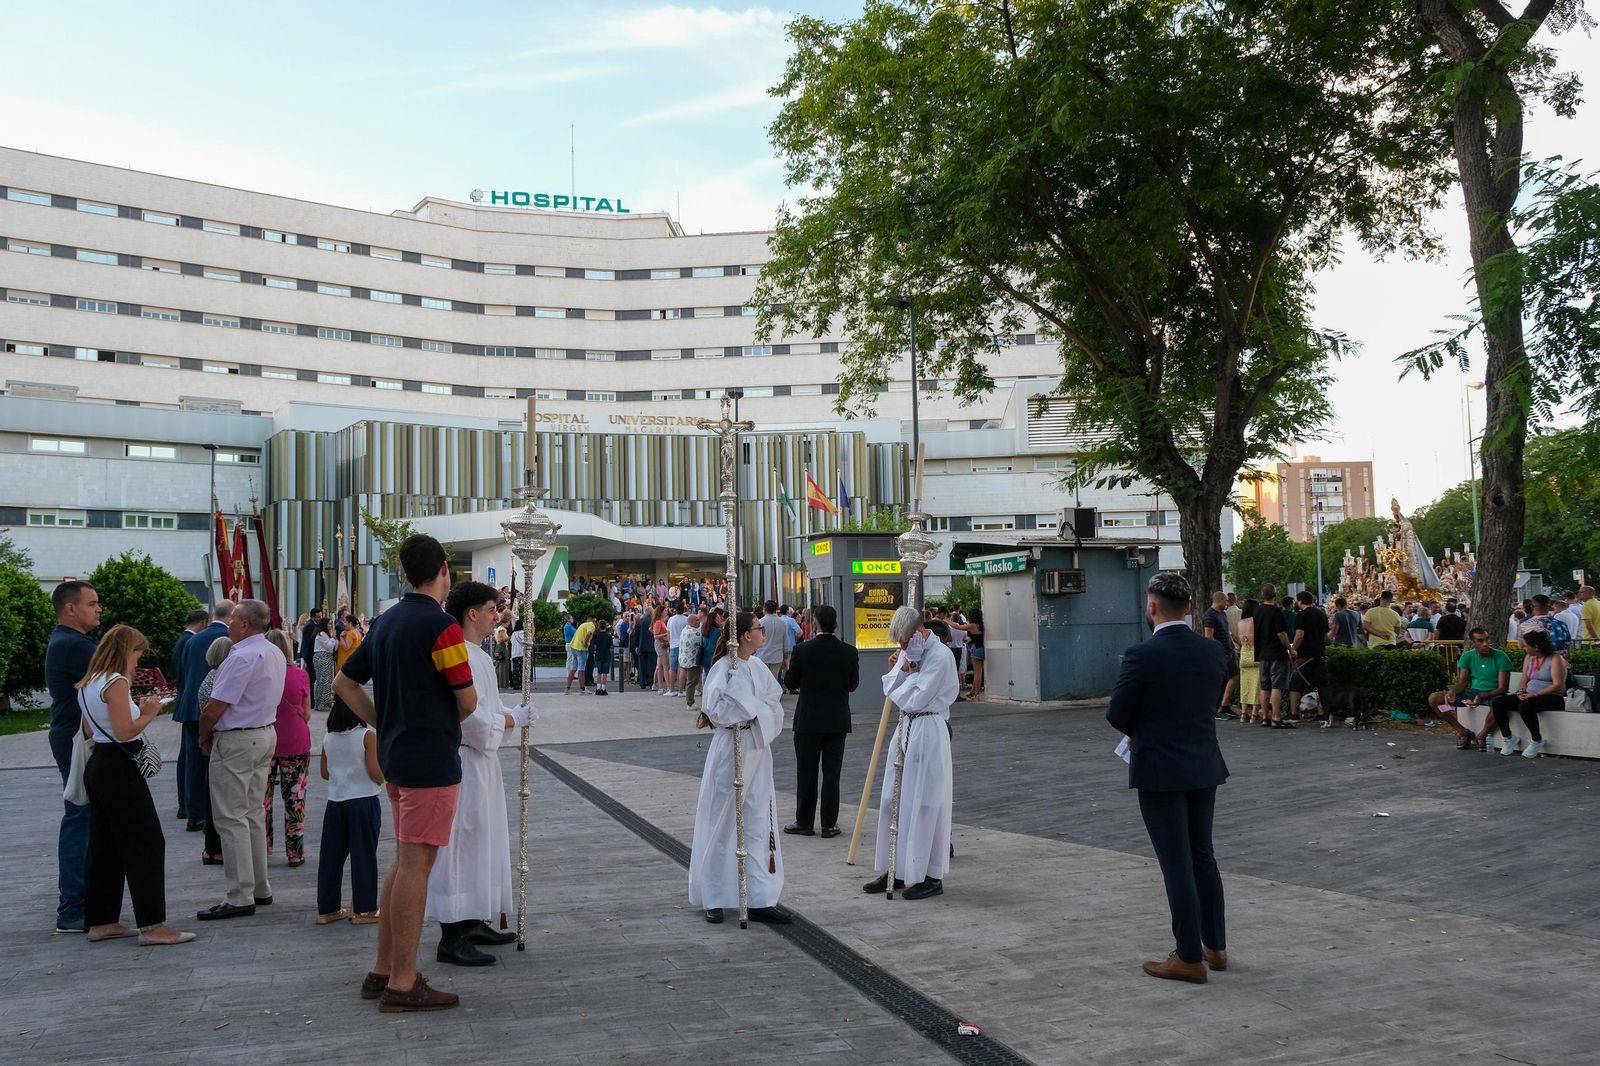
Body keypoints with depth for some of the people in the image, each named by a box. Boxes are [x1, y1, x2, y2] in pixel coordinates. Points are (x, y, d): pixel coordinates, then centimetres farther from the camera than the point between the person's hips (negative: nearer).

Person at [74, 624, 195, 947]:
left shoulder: (87, 684, 14)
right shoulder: (116, 682, -15)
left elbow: (88, 730, 18)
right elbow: (124, 732, -21)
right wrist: (149, 714, -5)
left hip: (98, 765, 10)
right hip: (120, 767, -10)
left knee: (105, 845, 14)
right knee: (147, 843, -6)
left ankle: (102, 921, 20)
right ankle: (152, 926, -7)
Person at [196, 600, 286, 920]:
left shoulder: (241, 658, -20)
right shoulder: (275, 654, 11)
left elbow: (214, 708, -19)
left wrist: (204, 737, 0)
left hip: (236, 742, -10)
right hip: (266, 734, 10)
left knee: (231, 818, -4)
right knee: (254, 813, 16)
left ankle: (240, 898, -2)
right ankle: (260, 888, 22)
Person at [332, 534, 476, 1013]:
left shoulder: (386, 622, 11)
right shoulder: (440, 625, -16)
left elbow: (344, 683, 18)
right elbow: (467, 703, -13)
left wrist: (385, 724, 15)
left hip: (395, 756, 9)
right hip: (432, 760, -9)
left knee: (403, 862, 17)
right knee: (416, 866, -4)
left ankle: (384, 970, 23)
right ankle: (402, 984, 2)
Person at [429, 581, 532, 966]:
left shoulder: (478, 656, 14)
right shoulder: (460, 656, -20)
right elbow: (471, 718, -25)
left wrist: (512, 716, 6)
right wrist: (512, 719, -11)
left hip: (480, 762, 11)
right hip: (464, 763, -11)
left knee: (482, 843, 18)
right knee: (460, 844, -5)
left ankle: (474, 923, 29)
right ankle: (451, 939, 1)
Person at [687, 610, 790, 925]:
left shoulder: (758, 666, 7)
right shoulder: (723, 669, -13)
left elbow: (775, 706, 7)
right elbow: (718, 712, -23)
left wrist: (754, 715, -10)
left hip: (758, 750, 7)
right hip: (730, 750, -7)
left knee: (759, 825, 8)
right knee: (722, 824, 3)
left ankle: (761, 900, 14)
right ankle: (713, 899, 16)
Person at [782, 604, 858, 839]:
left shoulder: (802, 650, -12)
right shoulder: (849, 652, -5)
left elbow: (790, 683, -4)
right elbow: (853, 684, 5)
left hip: (808, 720, -2)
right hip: (838, 721, 2)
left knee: (806, 772, 7)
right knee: (832, 772, 7)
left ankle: (804, 822, 12)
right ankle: (829, 824, 9)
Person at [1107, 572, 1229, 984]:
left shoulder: (1141, 656, -18)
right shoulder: (1212, 651, 1)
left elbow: (1117, 716, -9)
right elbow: (1211, 700, 12)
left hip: (1161, 771, -6)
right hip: (1204, 766, 6)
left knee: (1177, 864, 1)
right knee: (1203, 856, 18)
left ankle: (1190, 958, 9)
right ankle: (1215, 946, 28)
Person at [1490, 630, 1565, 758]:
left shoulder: (1555, 659, -8)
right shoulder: (1529, 657, 14)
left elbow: (1558, 685, -16)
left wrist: (1535, 695, -24)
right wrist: (1521, 691, -10)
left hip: (1553, 698, -7)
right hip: (1530, 696, 7)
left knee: (1525, 705, -38)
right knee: (1497, 702, -14)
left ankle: (1537, 740, -17)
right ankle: (1508, 738, -6)